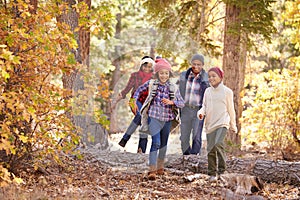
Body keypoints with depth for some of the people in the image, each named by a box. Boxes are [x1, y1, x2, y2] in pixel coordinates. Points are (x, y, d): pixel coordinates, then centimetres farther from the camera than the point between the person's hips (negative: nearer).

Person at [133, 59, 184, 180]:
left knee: (164, 143, 16)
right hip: (154, 117, -3)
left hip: (167, 118, 3)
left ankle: (160, 167, 36)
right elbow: (139, 90, 15)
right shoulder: (151, 84, -2)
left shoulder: (173, 87, 2)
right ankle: (152, 171, -19)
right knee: (156, 142, -17)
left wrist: (171, 102, -18)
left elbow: (182, 103, -1)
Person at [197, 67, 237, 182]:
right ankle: (212, 174, 14)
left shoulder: (227, 91, 1)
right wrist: (201, 112, -9)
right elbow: (204, 106, 15)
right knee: (210, 150, 4)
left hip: (222, 123, -4)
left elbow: (230, 109, 7)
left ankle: (222, 170, -12)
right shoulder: (207, 91, 11)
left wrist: (233, 125, 13)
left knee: (218, 144, -24)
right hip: (210, 124, 4)